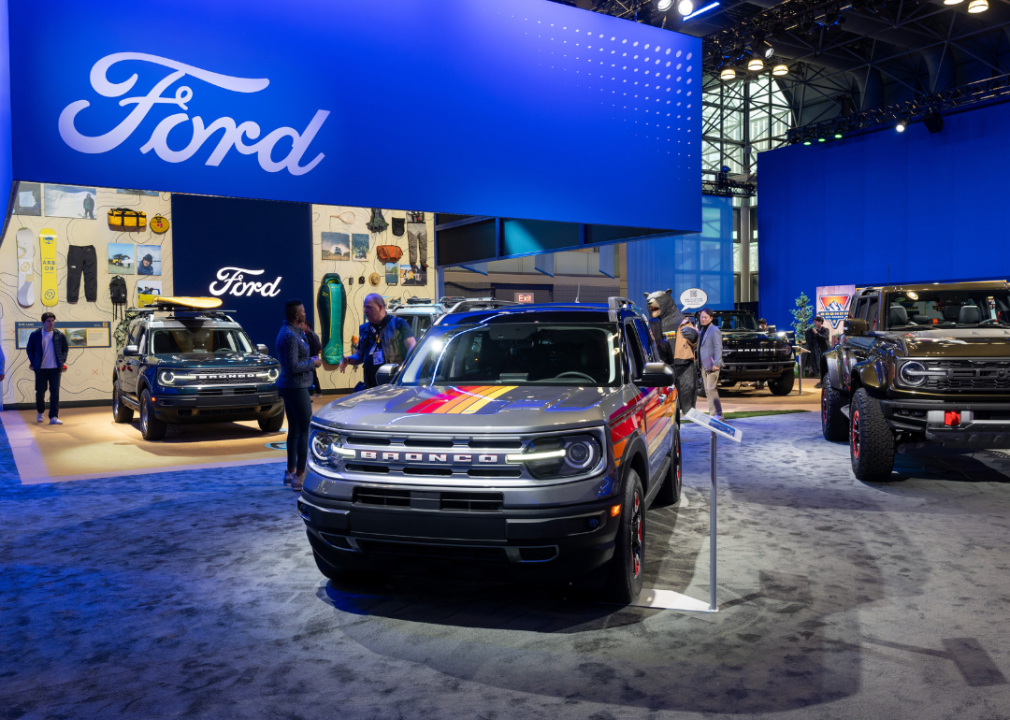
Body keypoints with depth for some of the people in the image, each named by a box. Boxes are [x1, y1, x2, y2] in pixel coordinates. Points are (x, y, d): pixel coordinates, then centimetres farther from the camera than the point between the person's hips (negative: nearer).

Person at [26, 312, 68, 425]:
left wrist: (62, 361, 2)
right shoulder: (35, 335, 0)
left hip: (55, 368, 0)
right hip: (40, 369, 0)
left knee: (55, 392, -5)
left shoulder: (60, 335, 3)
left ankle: (54, 417, -5)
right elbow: (29, 349, 7)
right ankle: (40, 412, 33)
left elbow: (65, 349, 13)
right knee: (40, 392, 8)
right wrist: (33, 362, -1)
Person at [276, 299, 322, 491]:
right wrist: (313, 363, -12)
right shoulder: (290, 336, -20)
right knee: (305, 431, -8)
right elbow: (293, 367, -24)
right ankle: (299, 477, -8)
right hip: (296, 387, -11)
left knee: (294, 430, 17)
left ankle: (291, 472, 25)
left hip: (288, 386, 11)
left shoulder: (288, 331, 13)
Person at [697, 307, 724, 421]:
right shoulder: (703, 330, 18)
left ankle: (718, 414, -11)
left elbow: (718, 348, -16)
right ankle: (712, 413, 14)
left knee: (711, 389, -14)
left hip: (712, 364, -9)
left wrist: (716, 363, -22)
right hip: (704, 365, 9)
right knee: (707, 390, 9)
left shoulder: (714, 330, -9)